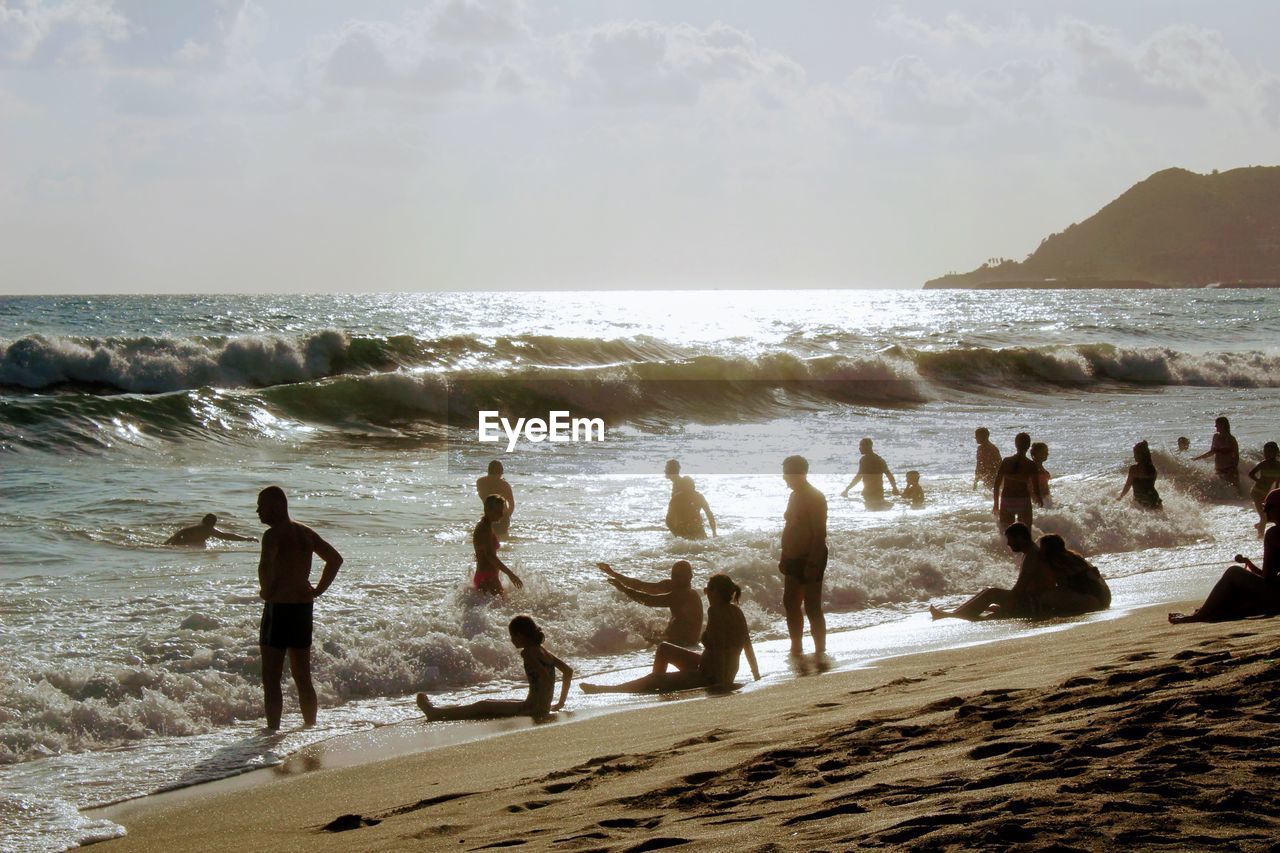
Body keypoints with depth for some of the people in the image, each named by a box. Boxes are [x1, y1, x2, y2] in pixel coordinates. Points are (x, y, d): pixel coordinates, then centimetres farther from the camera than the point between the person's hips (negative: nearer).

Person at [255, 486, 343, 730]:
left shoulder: (273, 534, -14)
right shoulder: (305, 532, 10)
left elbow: (266, 565, -33)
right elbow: (336, 558, 16)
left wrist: (266, 591, -16)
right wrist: (318, 590, 13)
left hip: (278, 607, -8)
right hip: (304, 607, 8)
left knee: (271, 679, -2)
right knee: (303, 678, 16)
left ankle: (272, 731, -6)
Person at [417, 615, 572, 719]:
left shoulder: (528, 653, -16)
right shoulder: (541, 651, 11)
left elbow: (545, 676, -30)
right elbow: (568, 671, 16)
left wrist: (540, 709, -26)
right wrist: (560, 703, 20)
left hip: (533, 708, -9)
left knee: (484, 706, 3)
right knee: (487, 705, 18)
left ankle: (437, 713, 11)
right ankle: (438, 711, 26)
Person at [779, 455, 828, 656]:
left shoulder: (815, 498, -16)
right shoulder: (795, 496, 12)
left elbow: (819, 534, -21)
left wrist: (812, 564, -25)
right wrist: (784, 558, 17)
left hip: (810, 559, -10)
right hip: (794, 559, 10)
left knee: (812, 607, -6)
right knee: (790, 603, 14)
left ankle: (820, 652, 1)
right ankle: (796, 648, 25)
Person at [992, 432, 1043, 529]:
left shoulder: (1006, 462, -1)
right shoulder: (1031, 465, -8)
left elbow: (996, 484, 2)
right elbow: (1036, 489, -9)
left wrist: (996, 504, 12)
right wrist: (1039, 500, 10)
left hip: (1006, 502, 2)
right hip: (1023, 502, -2)